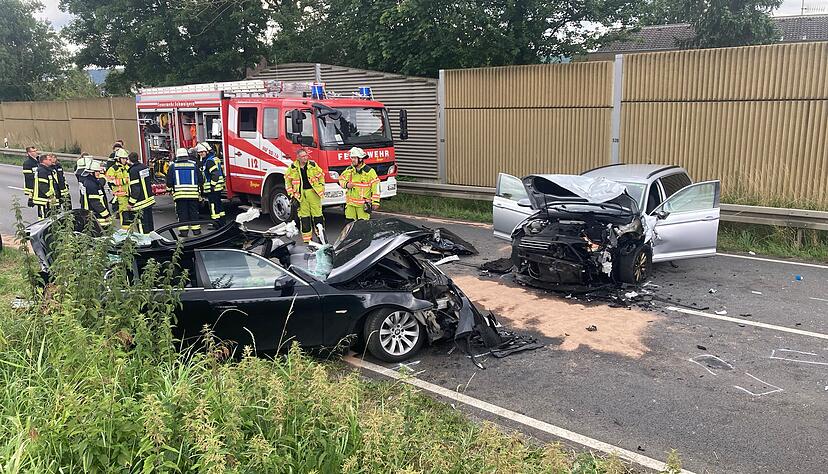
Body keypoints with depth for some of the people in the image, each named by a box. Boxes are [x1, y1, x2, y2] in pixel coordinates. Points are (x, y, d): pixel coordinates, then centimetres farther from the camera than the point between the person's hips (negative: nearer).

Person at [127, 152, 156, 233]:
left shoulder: (133, 171, -17)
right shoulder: (144, 167, 5)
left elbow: (135, 189, -20)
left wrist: (131, 203, -15)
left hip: (140, 202, -8)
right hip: (149, 198, 8)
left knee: (142, 222, -1)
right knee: (149, 220, 17)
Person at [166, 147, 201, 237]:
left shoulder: (173, 166, 2)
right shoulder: (194, 164, 4)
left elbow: (169, 182, 2)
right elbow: (200, 179, 6)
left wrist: (171, 186, 23)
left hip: (179, 193, 0)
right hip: (193, 193, 1)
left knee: (182, 212, 5)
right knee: (194, 212, 8)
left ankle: (183, 230, 4)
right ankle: (196, 229, 11)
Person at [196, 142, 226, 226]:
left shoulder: (210, 161, -15)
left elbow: (215, 174, -25)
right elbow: (221, 173, 23)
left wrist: (212, 185, -23)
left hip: (213, 189, -11)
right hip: (217, 188, 11)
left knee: (213, 205, -7)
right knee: (218, 204, 15)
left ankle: (217, 223, -5)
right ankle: (222, 223, 22)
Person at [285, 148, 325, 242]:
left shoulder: (313, 165, 3)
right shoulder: (292, 168, 2)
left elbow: (321, 176, 14)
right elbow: (288, 182, 9)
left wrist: (322, 190, 8)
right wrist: (292, 196, 3)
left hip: (313, 192, 0)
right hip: (301, 194, 0)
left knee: (317, 215, 1)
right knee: (304, 217, 1)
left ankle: (320, 235, 14)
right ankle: (307, 240, 7)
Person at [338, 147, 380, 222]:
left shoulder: (369, 171, -8)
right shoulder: (348, 170, 8)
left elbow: (376, 187, -7)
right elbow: (341, 179, 23)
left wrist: (375, 202, -10)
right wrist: (346, 184, -1)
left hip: (363, 204, -5)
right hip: (350, 203, 5)